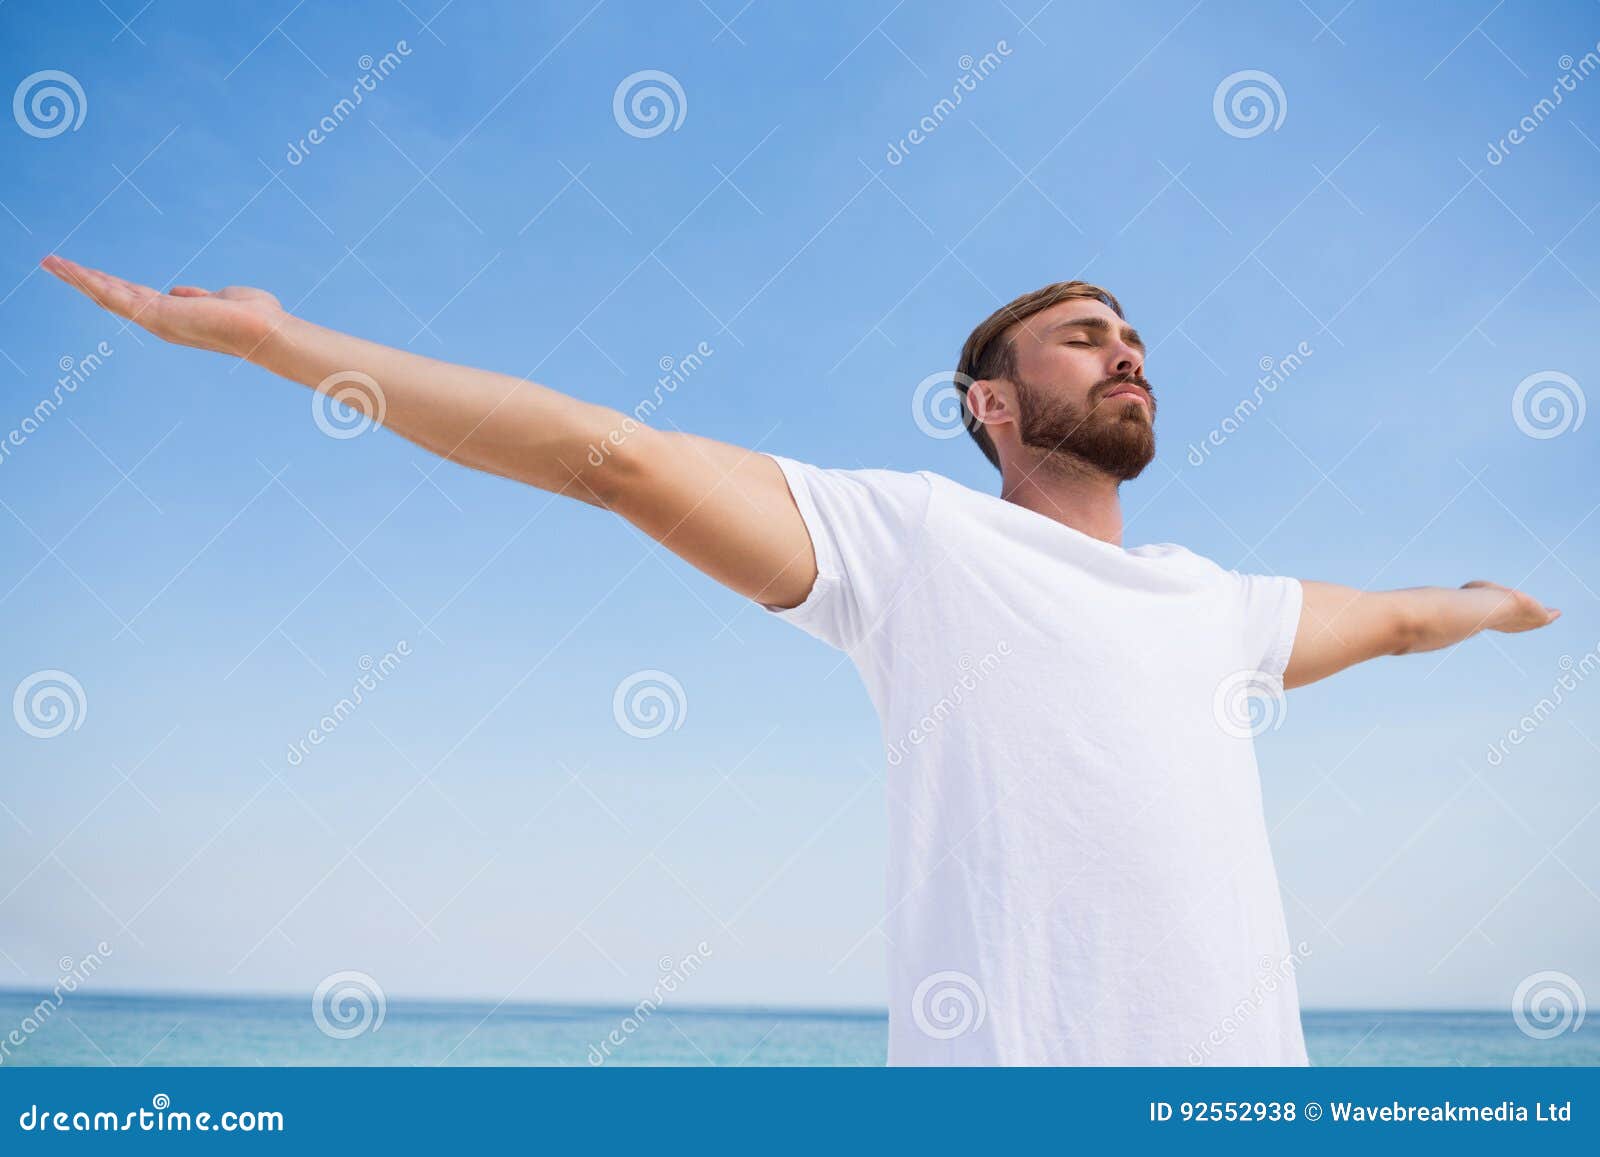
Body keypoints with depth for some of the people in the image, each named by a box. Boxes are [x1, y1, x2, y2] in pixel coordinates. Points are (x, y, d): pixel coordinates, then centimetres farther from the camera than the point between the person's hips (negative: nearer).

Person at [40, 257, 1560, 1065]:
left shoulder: (1220, 607, 19)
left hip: (1245, 1059, 6)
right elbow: (619, 456, -8)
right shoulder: (914, 536, -1)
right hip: (1016, 1063, -6)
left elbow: (1388, 616, 41)